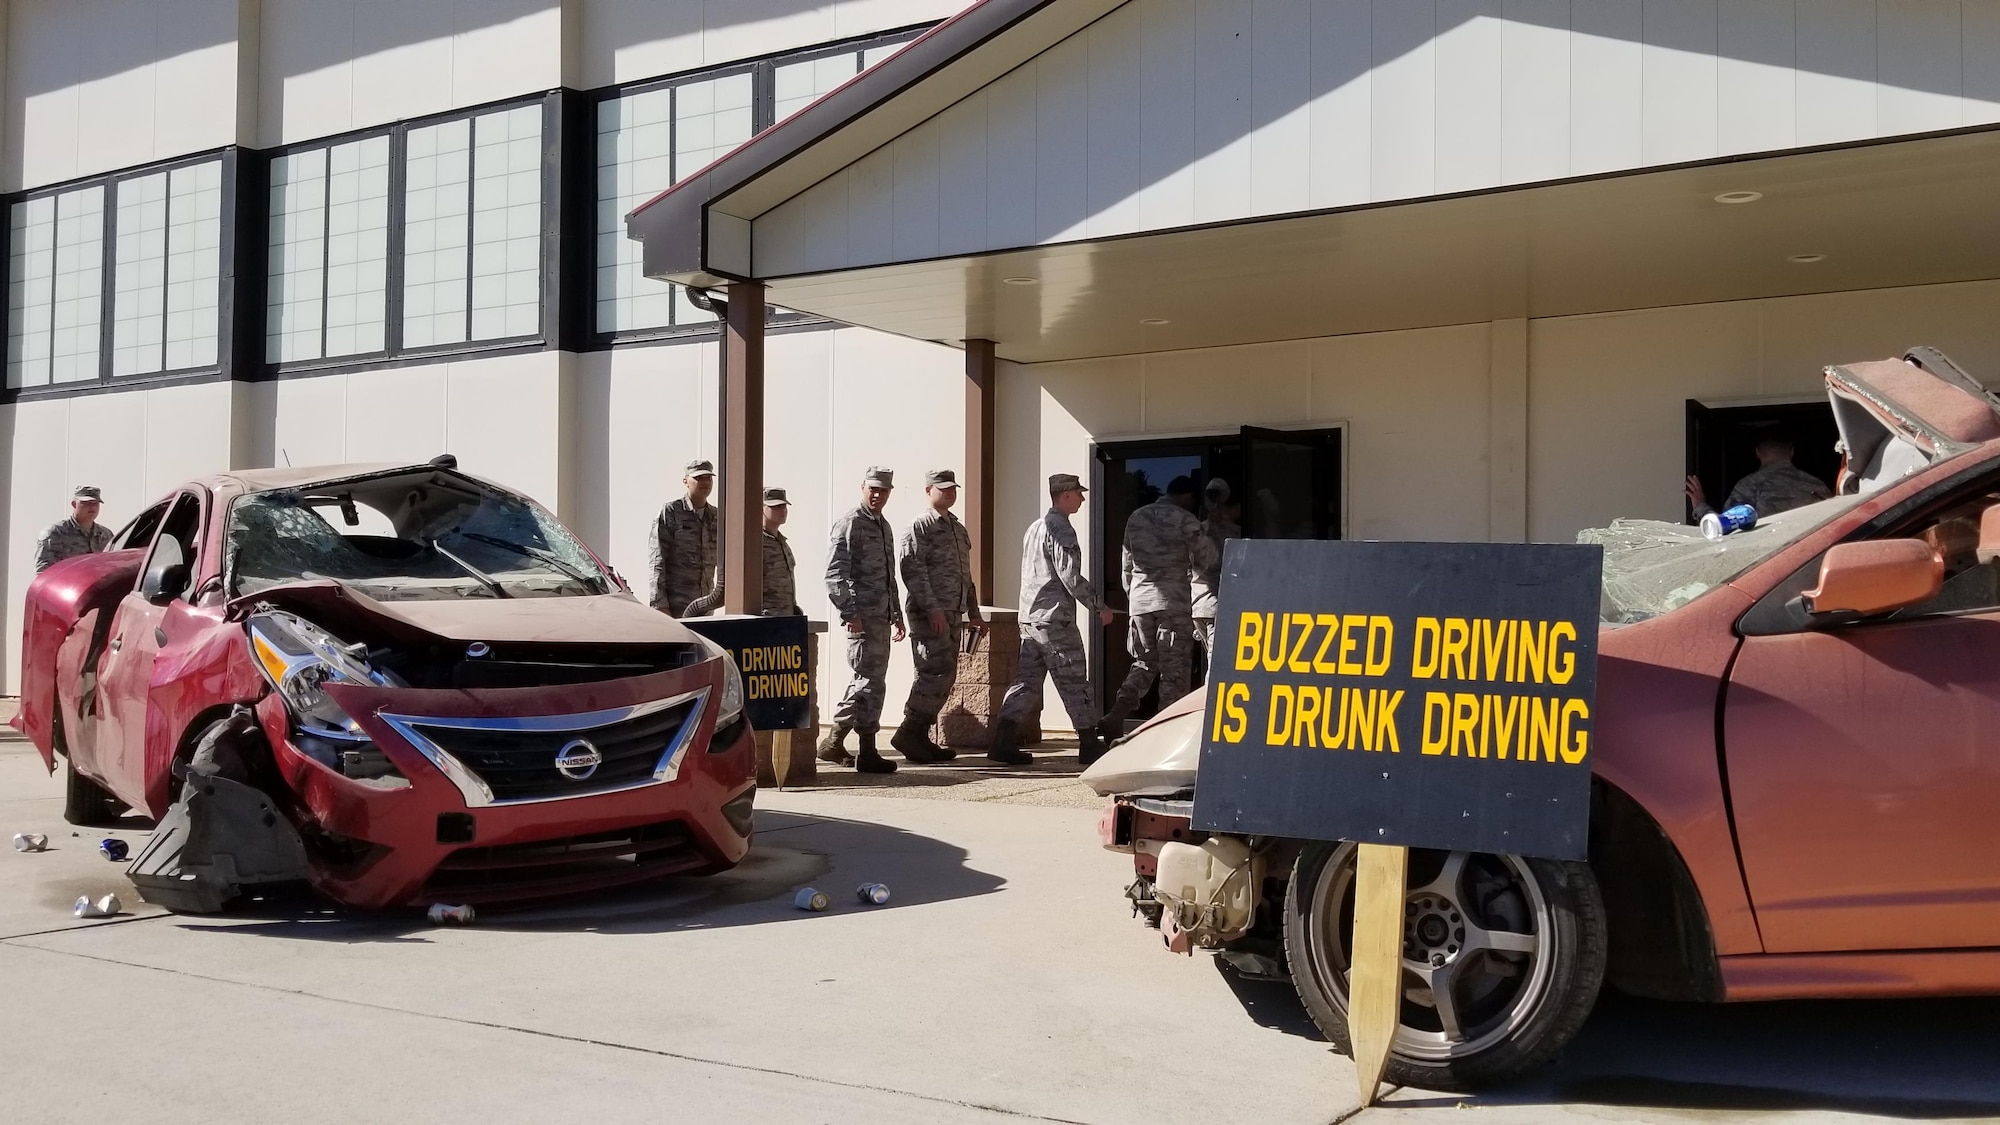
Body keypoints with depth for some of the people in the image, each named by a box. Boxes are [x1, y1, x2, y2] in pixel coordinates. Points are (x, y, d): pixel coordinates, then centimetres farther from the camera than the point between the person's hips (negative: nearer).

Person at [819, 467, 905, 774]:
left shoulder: (884, 527, 19)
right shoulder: (849, 524, -9)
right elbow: (835, 573, -16)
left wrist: (896, 614, 24)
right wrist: (849, 613, -21)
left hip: (881, 616, 9)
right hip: (862, 616, -9)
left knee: (865, 681, 13)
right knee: (870, 681, -8)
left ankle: (833, 742, 23)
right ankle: (867, 752, -3)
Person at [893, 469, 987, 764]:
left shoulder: (958, 529, 21)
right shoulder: (919, 527, -6)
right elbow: (913, 571, -15)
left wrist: (974, 612, 22)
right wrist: (932, 609, -22)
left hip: (952, 614, 9)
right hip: (928, 614, -9)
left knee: (945, 677, 7)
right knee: (938, 671, -15)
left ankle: (920, 737, 12)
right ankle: (909, 732, -9)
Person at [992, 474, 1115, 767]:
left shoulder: (1035, 528, 18)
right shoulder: (1061, 529, -12)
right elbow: (1071, 577, -17)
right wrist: (1099, 608, -10)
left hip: (1029, 618, 9)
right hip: (1055, 619, -9)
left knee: (1027, 680, 7)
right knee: (1074, 682, -2)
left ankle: (1003, 741, 0)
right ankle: (1089, 744, 4)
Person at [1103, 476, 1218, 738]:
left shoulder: (1136, 518, 12)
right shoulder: (1185, 520, -5)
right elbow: (1205, 561, -3)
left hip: (1139, 601, 5)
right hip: (1173, 600, -5)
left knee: (1144, 663, 16)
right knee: (1174, 668, 1)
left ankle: (1117, 713, -1)